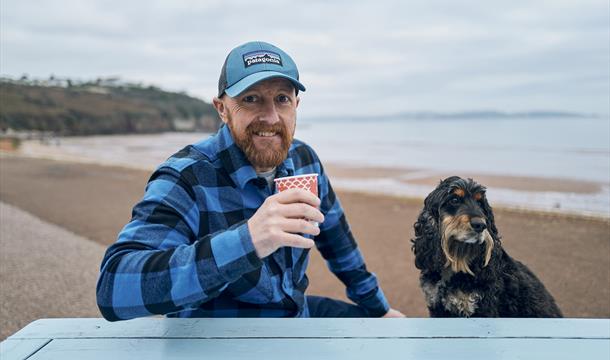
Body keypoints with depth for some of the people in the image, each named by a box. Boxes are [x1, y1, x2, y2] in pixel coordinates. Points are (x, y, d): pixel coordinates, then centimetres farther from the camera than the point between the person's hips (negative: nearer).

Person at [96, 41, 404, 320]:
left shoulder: (303, 159, -5)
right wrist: (246, 241, -49)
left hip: (297, 311, 5)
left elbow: (335, 237, 9)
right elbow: (113, 289, -38)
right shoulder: (183, 179, -25)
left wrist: (378, 307, 19)